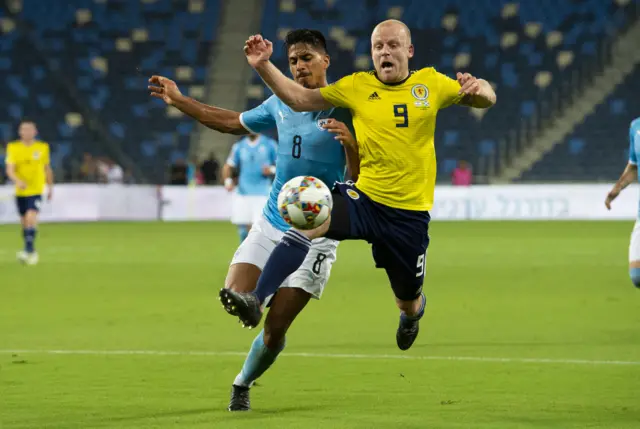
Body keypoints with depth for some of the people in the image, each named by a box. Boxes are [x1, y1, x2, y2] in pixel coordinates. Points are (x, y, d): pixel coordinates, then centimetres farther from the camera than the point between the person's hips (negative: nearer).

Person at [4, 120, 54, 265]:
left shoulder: (43, 147, 1)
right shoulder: (13, 148, -1)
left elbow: (47, 169, 13)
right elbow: (10, 169, -11)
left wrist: (50, 186, 18)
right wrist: (17, 180, -29)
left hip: (36, 190, -2)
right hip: (20, 191, 2)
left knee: (31, 217, -22)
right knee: (24, 221, 11)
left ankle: (28, 250, -24)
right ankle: (32, 252, 26)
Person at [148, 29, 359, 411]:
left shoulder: (343, 110, -11)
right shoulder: (281, 104, 5)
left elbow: (360, 178, -14)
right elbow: (232, 122, 22)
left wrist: (350, 143, -34)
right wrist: (179, 101, 19)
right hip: (271, 225, 4)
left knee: (274, 330, -3)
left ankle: (242, 386, 21)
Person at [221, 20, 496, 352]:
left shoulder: (431, 84, 2)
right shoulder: (357, 86, 1)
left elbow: (486, 100, 9)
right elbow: (300, 99, 2)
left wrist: (480, 90, -16)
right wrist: (263, 66, -12)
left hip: (410, 212, 0)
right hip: (363, 199, 0)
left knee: (407, 302, 14)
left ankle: (415, 309, 55)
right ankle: (256, 301, -37)